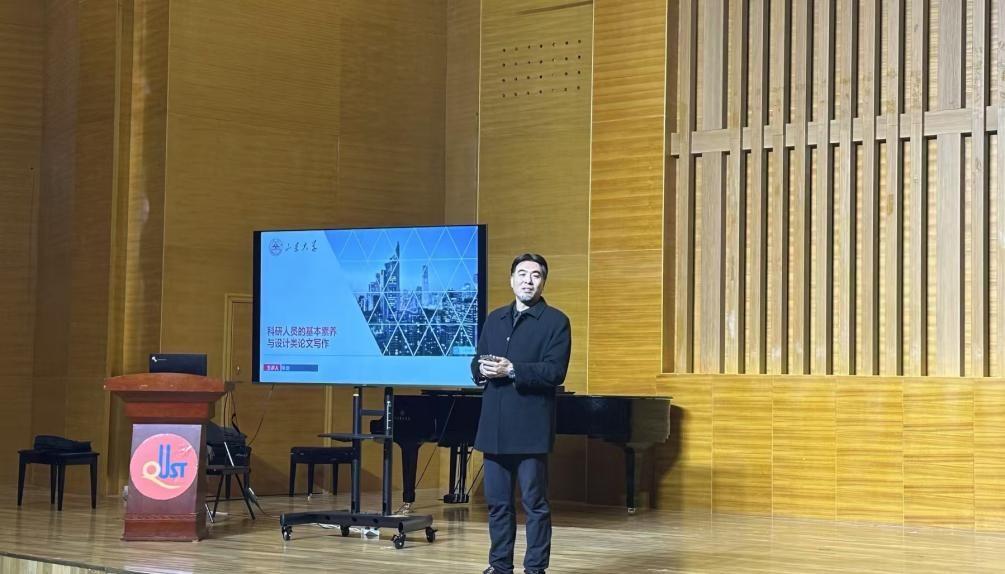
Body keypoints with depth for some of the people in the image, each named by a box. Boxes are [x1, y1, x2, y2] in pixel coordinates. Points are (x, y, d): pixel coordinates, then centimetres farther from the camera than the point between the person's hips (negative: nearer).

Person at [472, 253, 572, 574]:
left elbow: (555, 371, -13)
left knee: (535, 502, 0)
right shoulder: (494, 319, 16)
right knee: (497, 500, 10)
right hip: (495, 425, 5)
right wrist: (482, 368, -9)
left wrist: (512, 370, -19)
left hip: (530, 427, -5)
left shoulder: (555, 321, -2)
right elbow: (477, 365, 14)